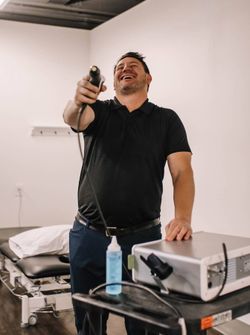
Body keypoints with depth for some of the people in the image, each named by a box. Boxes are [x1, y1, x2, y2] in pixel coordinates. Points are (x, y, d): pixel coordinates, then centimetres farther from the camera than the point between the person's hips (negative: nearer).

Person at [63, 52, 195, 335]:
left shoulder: (167, 119, 5)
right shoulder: (98, 111, 7)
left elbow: (182, 171, -6)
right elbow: (73, 118, -16)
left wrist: (183, 218, -24)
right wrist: (77, 100, -40)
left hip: (143, 237, -1)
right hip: (88, 236, 1)